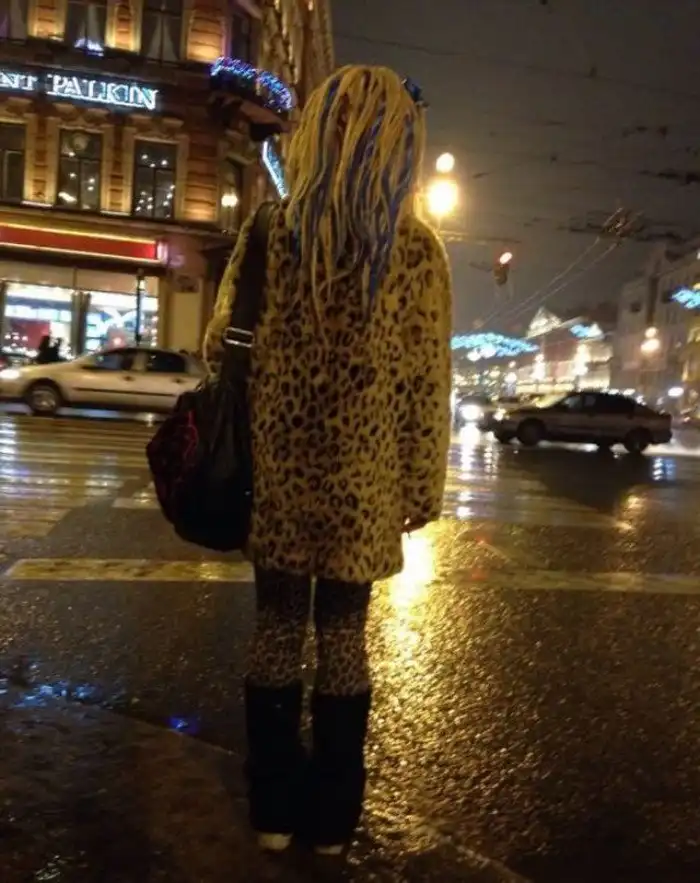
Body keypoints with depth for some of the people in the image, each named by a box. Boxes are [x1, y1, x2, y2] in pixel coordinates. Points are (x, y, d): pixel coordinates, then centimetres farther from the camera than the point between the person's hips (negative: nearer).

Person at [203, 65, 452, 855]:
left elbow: (221, 348, 4)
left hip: (278, 477, 1)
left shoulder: (272, 231, -2)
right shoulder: (418, 251, -4)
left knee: (277, 630, 13)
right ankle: (330, 818, 27)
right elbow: (427, 385, -5)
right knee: (343, 635, 12)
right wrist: (421, 489, 4)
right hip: (362, 489, 0)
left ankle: (274, 811, 28)